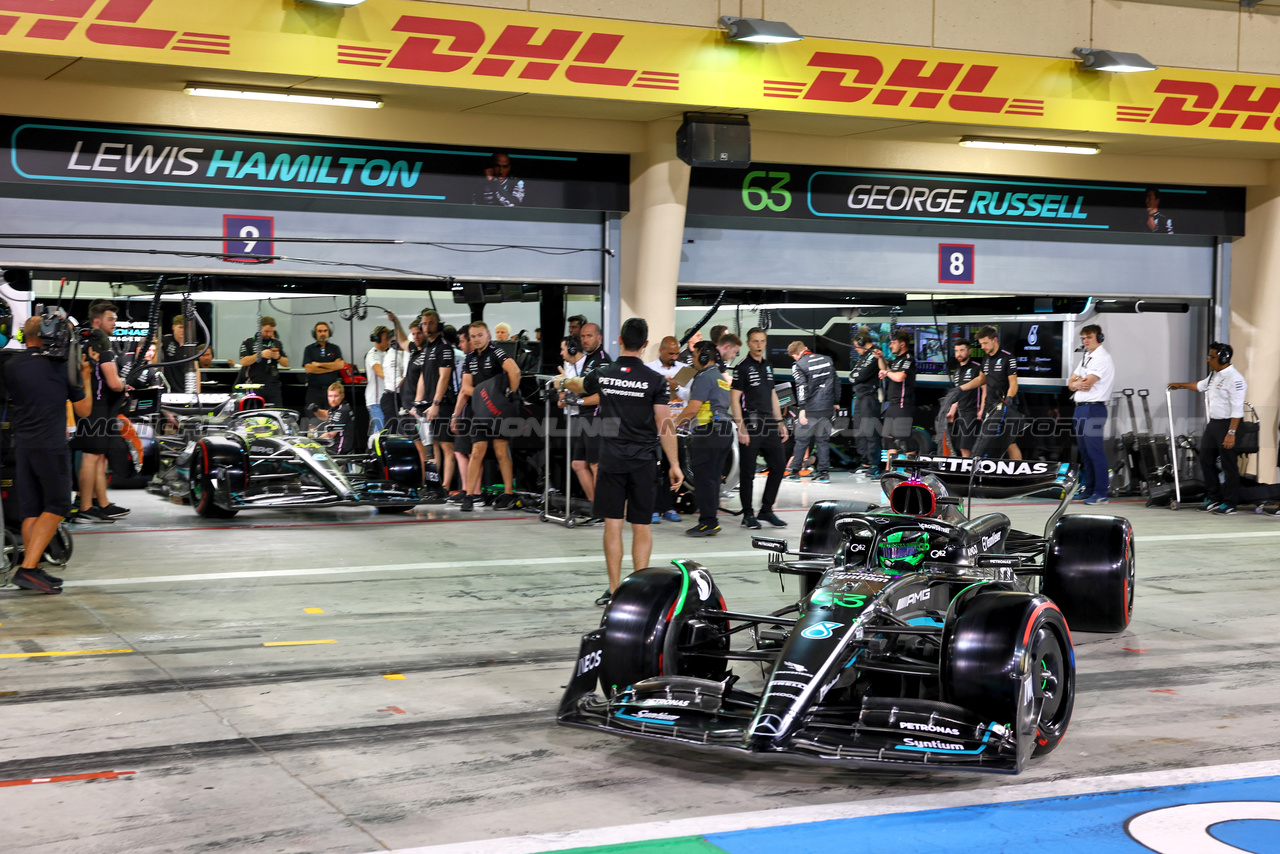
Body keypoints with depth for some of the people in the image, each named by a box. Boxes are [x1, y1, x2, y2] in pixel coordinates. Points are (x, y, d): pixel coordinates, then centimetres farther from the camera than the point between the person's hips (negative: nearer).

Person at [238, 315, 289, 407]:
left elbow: (286, 364, 16)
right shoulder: (248, 342, 6)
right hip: (254, 385, -3)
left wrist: (278, 357, -5)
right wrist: (260, 355, -16)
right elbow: (243, 362, -7)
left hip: (273, 386, 3)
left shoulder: (277, 343, 17)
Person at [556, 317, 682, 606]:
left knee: (612, 525, 5)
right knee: (641, 526, 6)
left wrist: (563, 381, 46)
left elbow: (577, 385, 23)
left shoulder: (602, 375, -1)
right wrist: (674, 464, -1)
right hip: (644, 462, -1)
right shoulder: (656, 381, -8)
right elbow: (664, 426, -8)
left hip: (611, 460, 1)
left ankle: (614, 590, 7)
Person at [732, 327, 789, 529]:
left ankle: (766, 510, 17)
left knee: (778, 466, 7)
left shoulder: (767, 366, 16)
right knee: (748, 473, -1)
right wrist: (741, 428, -17)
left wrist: (780, 422, 16)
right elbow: (734, 399, -11)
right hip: (751, 427, -7)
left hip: (769, 426, 7)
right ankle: (748, 515, 7)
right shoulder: (742, 368, -7)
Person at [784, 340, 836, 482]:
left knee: (801, 439, 4)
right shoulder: (827, 360, 10)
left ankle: (794, 471, 9)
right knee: (823, 440, 9)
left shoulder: (799, 366, -6)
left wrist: (802, 409, -16)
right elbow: (836, 382, 15)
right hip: (827, 408, 4)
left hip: (810, 409, -4)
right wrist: (835, 402, 22)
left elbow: (801, 388, -15)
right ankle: (823, 472, 5)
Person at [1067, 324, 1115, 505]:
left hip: (1093, 409, -9)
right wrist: (1078, 383, -7)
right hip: (1080, 409, 9)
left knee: (1095, 451, -10)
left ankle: (1101, 493, -10)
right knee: (1085, 451, 12)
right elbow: (1071, 384, 16)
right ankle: (1088, 489, 19)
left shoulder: (1102, 358, -9)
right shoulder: (1085, 358, 20)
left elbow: (1087, 383, -17)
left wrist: (1077, 381, 4)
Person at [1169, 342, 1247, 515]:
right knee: (1206, 460, 13)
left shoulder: (1235, 379, -19)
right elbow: (1201, 385, 33)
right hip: (1213, 423, 10)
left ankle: (1230, 504, 5)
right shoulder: (1214, 375, 10)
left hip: (1227, 424, -10)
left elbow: (1237, 410, -23)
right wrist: (1180, 385, 44)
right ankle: (1213, 498, 23)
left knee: (1228, 464, -3)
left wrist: (1231, 433, -27)